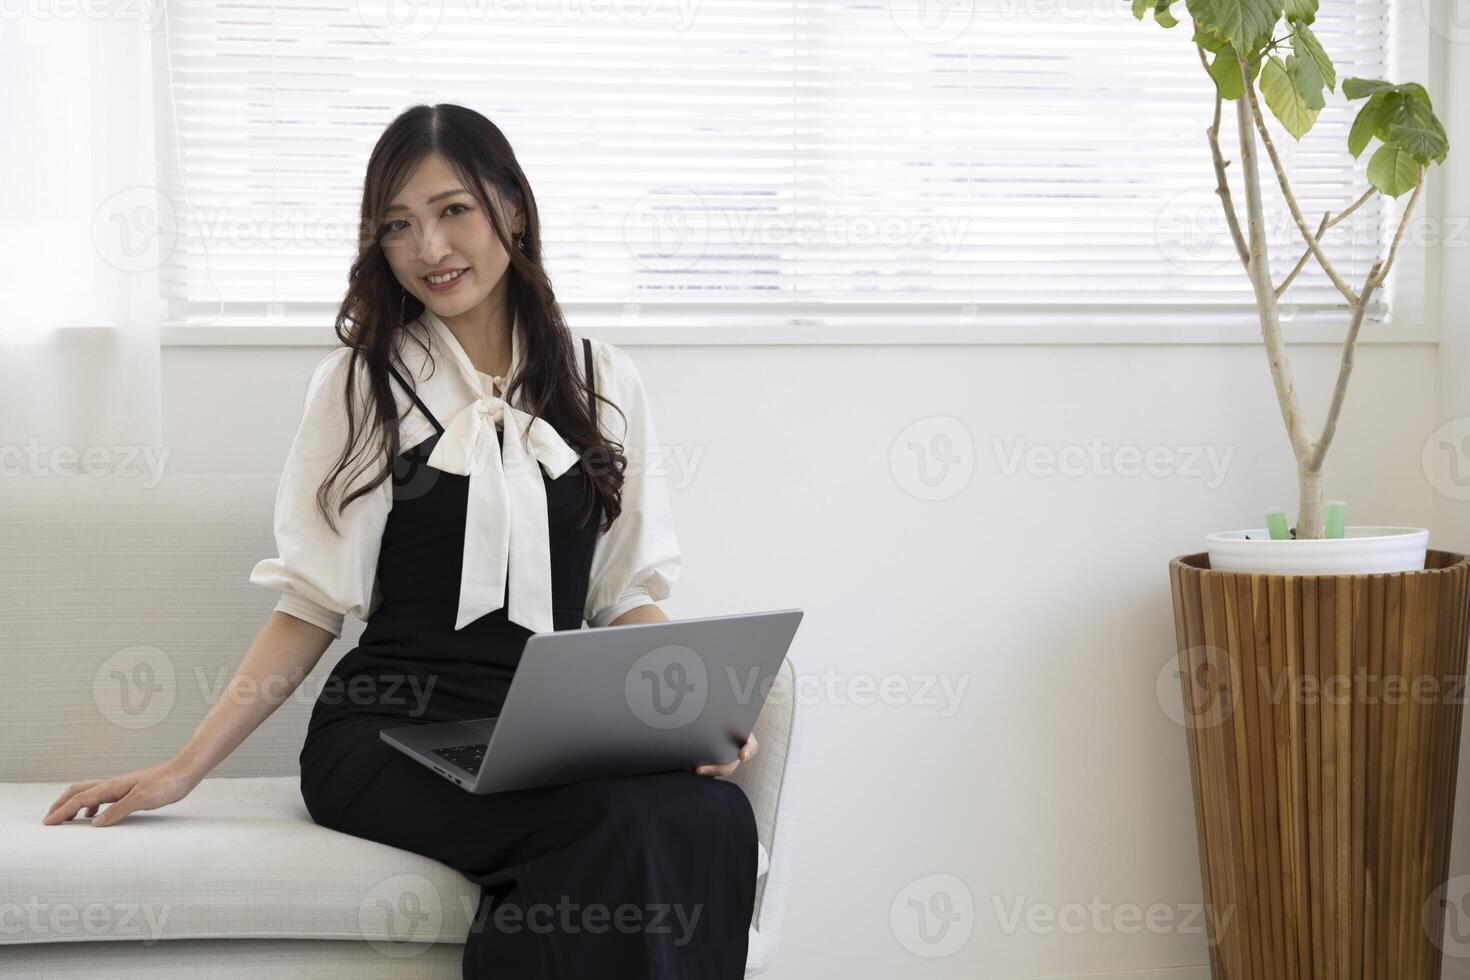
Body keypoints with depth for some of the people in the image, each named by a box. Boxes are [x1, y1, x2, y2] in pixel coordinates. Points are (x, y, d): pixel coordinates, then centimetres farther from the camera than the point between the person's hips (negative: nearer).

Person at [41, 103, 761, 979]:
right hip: (389, 731, -3)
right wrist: (183, 770, 2)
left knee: (713, 816, -33)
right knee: (618, 824, -35)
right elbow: (312, 605, 10)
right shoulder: (361, 383, 10)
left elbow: (630, 595, 14)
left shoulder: (606, 382, 15)